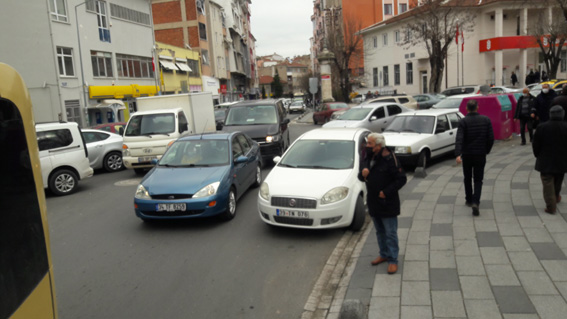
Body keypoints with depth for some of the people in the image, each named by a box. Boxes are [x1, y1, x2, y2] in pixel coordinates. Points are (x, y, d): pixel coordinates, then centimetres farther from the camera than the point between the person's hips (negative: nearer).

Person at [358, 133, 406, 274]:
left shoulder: (389, 159, -18)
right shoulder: (366, 159, 5)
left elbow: (401, 179, -16)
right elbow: (361, 176, 16)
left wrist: (387, 192, -19)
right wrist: (362, 174, -8)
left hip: (387, 204, -7)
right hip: (373, 203, 7)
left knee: (390, 233, 2)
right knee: (380, 232, 20)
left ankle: (393, 260, 12)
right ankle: (384, 254, 35)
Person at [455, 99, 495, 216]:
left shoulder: (463, 122, -9)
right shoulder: (486, 120, -2)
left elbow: (459, 139, -21)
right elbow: (491, 138, -1)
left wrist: (458, 154, -29)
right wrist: (486, 150, 13)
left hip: (467, 155, -1)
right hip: (480, 154, 1)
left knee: (467, 178, 17)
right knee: (478, 179, 5)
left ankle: (469, 200, 29)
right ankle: (475, 202, -12)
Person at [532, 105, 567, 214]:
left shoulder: (542, 127, -12)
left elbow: (536, 145, -6)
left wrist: (538, 155, 10)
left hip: (546, 161, -2)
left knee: (548, 183, 0)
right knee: (558, 181, 23)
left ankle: (551, 206, -5)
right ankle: (556, 197, 44)